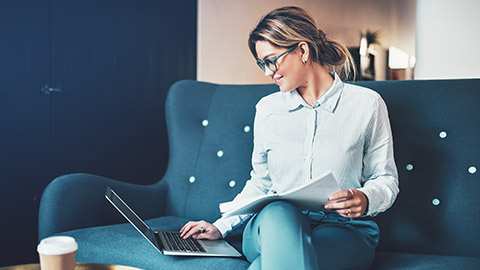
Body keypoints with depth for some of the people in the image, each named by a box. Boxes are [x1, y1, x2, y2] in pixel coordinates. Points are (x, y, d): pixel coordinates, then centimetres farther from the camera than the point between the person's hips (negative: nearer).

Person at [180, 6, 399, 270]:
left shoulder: (366, 104, 1)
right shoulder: (268, 108, 11)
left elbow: (386, 179, 7)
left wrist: (365, 199, -17)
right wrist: (221, 227, 7)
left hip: (344, 230, -3)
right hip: (274, 226, 4)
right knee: (279, 211, -37)